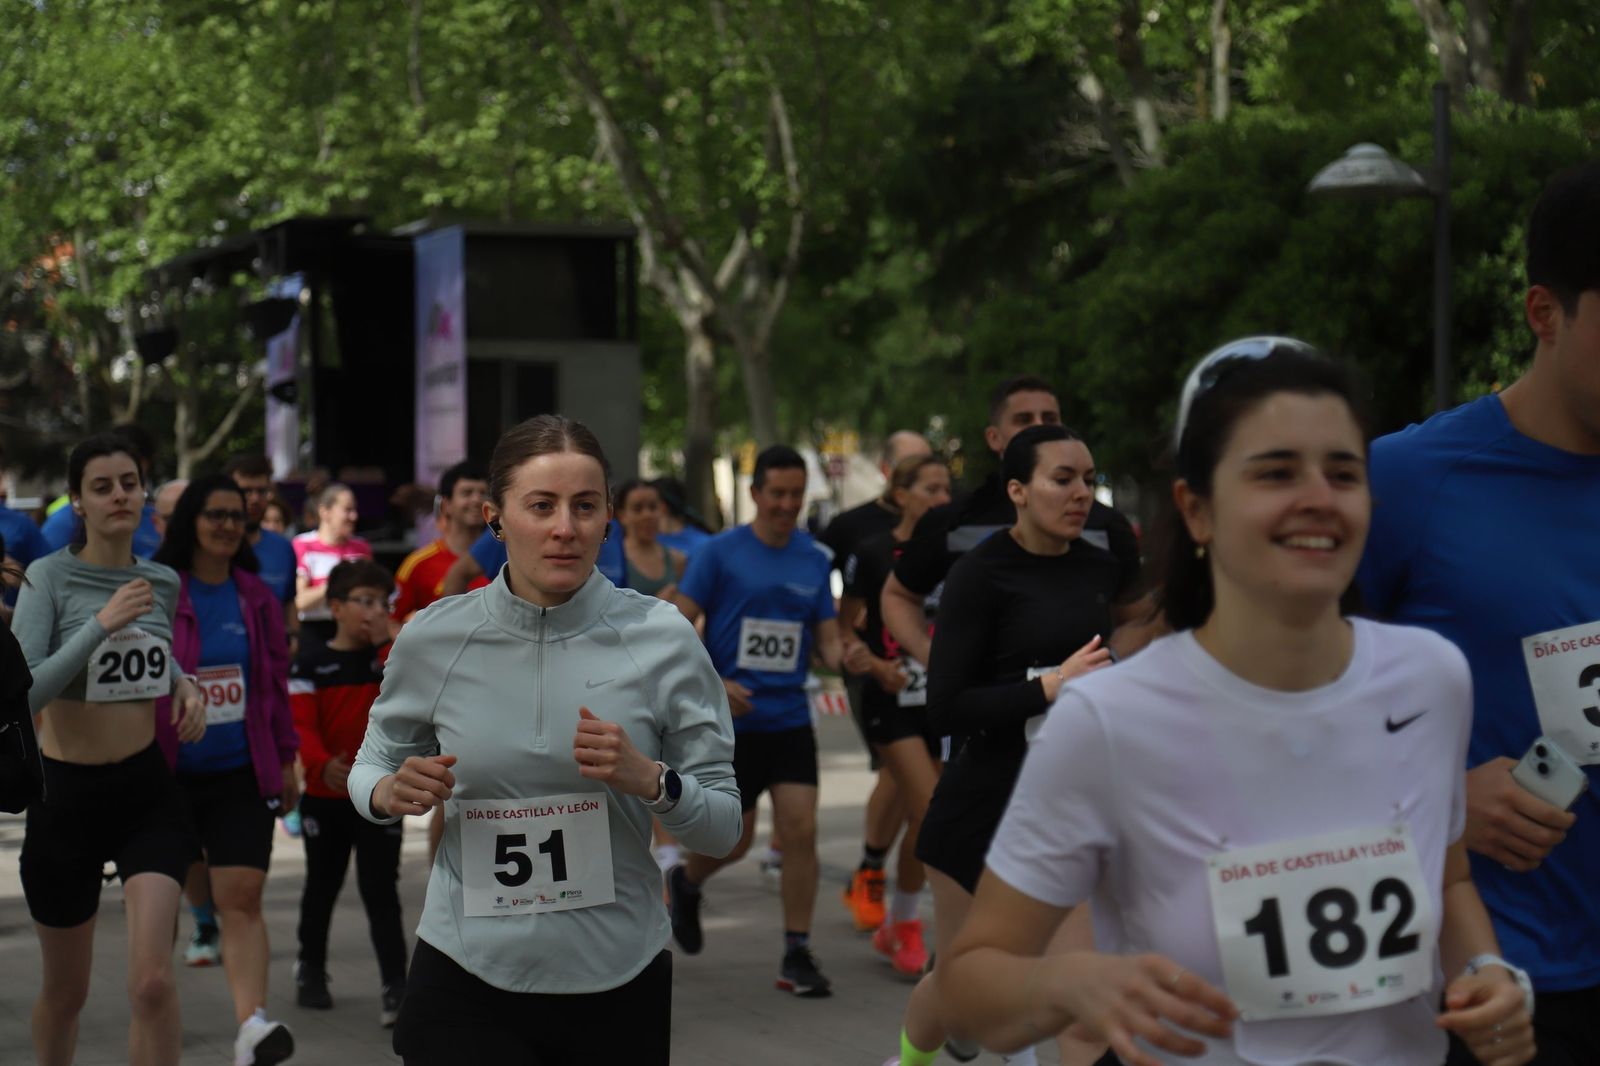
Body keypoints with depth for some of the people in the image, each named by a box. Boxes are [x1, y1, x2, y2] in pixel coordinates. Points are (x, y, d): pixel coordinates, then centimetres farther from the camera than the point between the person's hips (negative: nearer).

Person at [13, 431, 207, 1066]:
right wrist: (102, 623, -27)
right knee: (65, 990, 15)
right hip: (66, 796, -2)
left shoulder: (162, 582, 2)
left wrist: (185, 686, 2)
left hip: (147, 793, 2)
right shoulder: (50, 577, -11)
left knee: (152, 983, -15)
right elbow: (22, 692, -23)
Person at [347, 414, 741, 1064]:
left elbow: (723, 828, -4)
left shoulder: (661, 637, -7)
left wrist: (651, 782, -23)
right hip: (465, 980, 0)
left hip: (618, 985, 1)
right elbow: (372, 763, 12)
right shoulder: (432, 639, -5)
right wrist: (389, 793, -10)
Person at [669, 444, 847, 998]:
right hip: (731, 719, -3)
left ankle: (797, 956, 2)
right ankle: (685, 883, 39)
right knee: (734, 839, 5)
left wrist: (845, 656, -16)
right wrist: (711, 684, -19)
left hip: (789, 718, 3)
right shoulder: (720, 552, -5)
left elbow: (827, 638, 7)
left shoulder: (814, 559, 6)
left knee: (800, 831, -7)